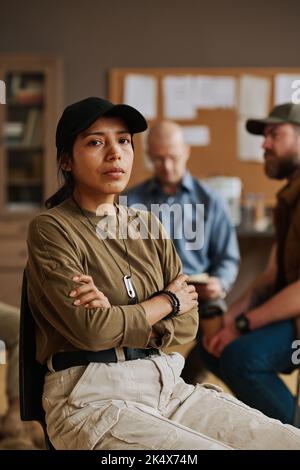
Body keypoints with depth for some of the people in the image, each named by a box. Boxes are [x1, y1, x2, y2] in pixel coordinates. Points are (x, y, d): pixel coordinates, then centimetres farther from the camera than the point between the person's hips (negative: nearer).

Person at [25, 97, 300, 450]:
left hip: (169, 386, 6)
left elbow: (187, 325, 8)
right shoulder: (51, 229, -3)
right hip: (92, 395, -6)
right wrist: (167, 300, 0)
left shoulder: (147, 225, 15)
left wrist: (120, 320, -11)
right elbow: (90, 330, -15)